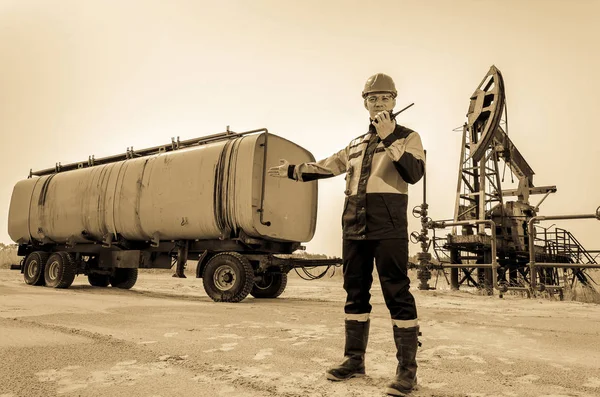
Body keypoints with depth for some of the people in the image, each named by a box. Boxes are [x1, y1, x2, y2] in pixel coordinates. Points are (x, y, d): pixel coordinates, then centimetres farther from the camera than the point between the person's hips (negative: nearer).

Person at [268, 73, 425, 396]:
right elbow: (326, 167, 30)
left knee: (397, 294, -6)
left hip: (388, 227, -6)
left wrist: (389, 138, -18)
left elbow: (415, 173, -12)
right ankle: (354, 359, 21)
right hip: (354, 226, 6)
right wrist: (292, 170, 34)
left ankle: (407, 369, 2)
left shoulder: (408, 137, 6)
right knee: (355, 292, 9)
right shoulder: (356, 145, 21)